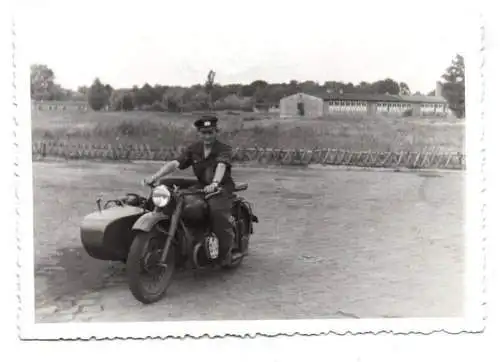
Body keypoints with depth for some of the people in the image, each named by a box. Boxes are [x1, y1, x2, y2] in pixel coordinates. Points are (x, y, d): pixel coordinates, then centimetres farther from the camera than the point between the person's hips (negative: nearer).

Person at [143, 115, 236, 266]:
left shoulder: (224, 149, -7)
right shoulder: (193, 149, 7)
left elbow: (221, 166, -28)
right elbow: (175, 163, -6)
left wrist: (215, 183, -50)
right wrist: (155, 176, -22)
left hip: (222, 187, -5)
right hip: (201, 187, 5)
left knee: (218, 211, -33)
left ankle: (226, 253, -18)